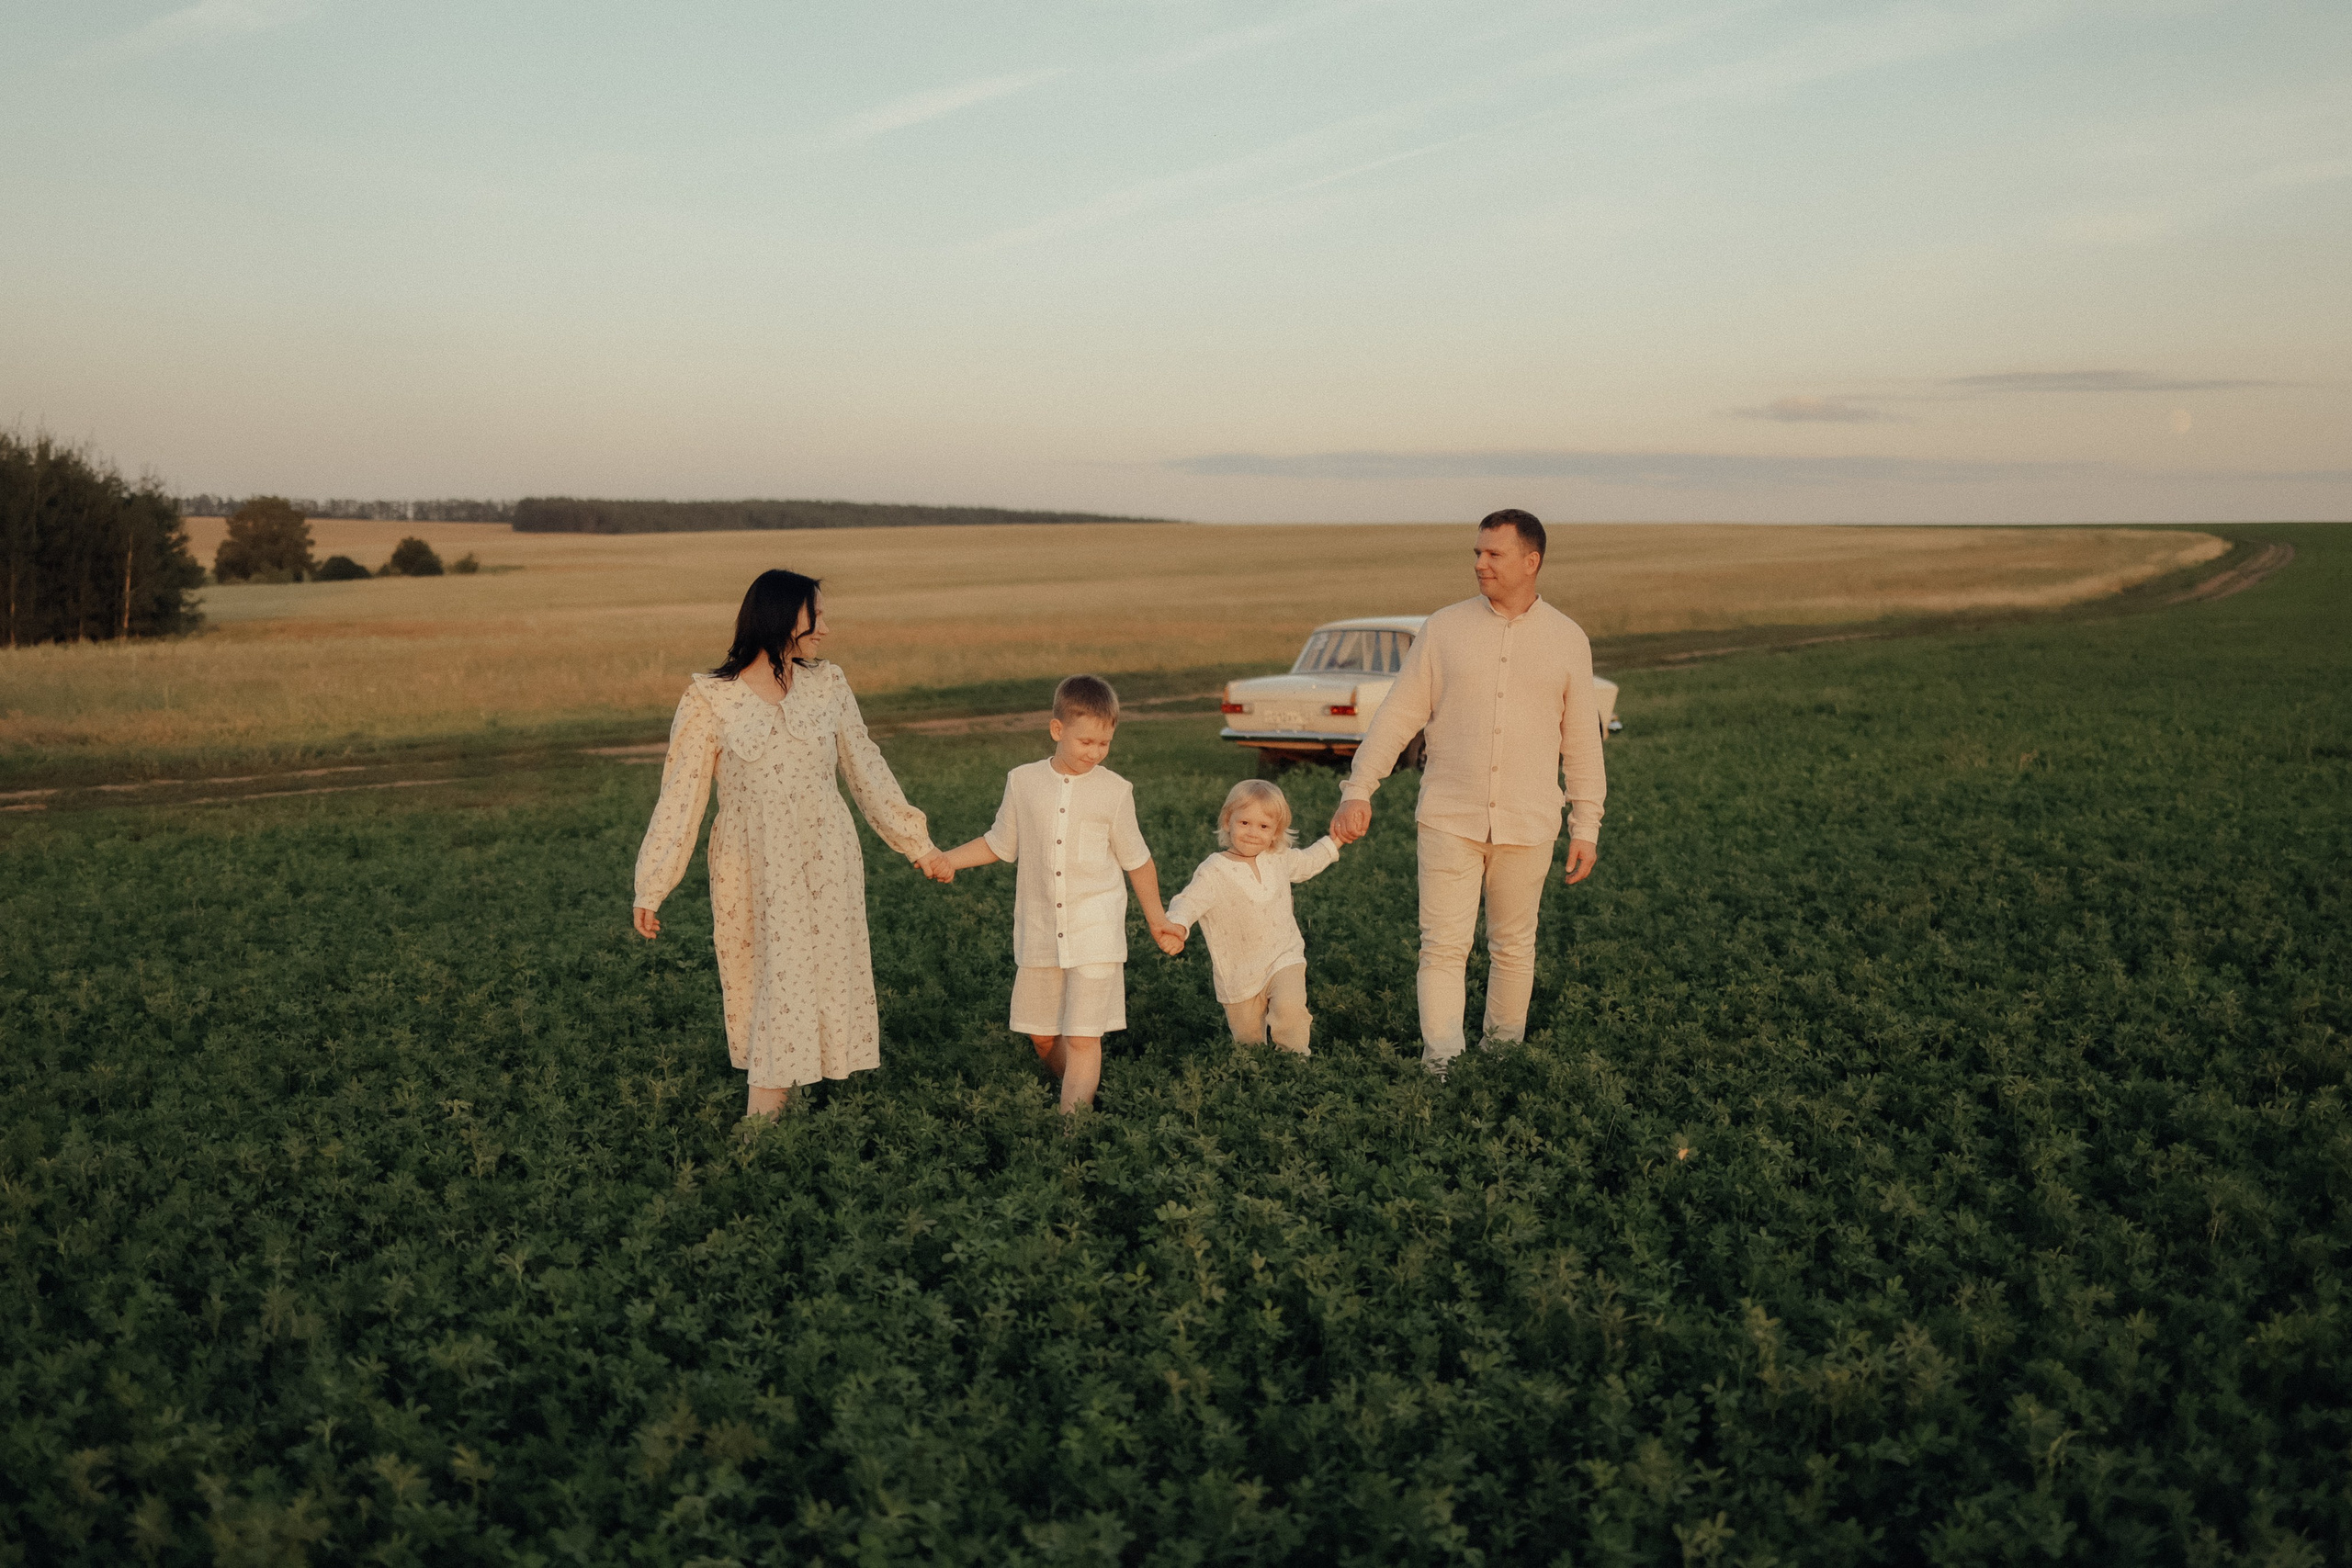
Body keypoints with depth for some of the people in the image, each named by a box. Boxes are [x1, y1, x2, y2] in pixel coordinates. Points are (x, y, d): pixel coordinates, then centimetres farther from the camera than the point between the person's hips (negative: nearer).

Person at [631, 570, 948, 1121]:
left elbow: (868, 771, 8)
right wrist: (649, 891, -5)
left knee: (822, 975, 8)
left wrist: (917, 843, 11)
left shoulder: (828, 684, -1)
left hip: (824, 861, 3)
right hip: (751, 868, -3)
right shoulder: (710, 699, -10)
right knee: (758, 984, 7)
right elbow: (679, 797, -7)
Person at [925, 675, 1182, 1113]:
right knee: (1042, 1036, 13)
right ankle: (1079, 1091, 37)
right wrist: (948, 860, 1)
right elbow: (1000, 844, 12)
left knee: (1082, 1038, -8)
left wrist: (1157, 919, 15)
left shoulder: (1114, 790, -2)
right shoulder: (1023, 782, 0)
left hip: (1096, 934, -3)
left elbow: (1136, 860, 9)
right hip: (1038, 933, 3)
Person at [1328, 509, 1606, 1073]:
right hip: (1449, 819, -1)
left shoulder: (1568, 640, 4)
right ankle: (1440, 1064, -3)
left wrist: (1586, 825, 7)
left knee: (1513, 947, 11)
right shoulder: (1444, 629, 2)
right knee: (1443, 946, -6)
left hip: (1528, 824, 1)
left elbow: (1582, 740, 8)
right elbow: (1397, 714, 3)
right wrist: (1358, 789, -3)